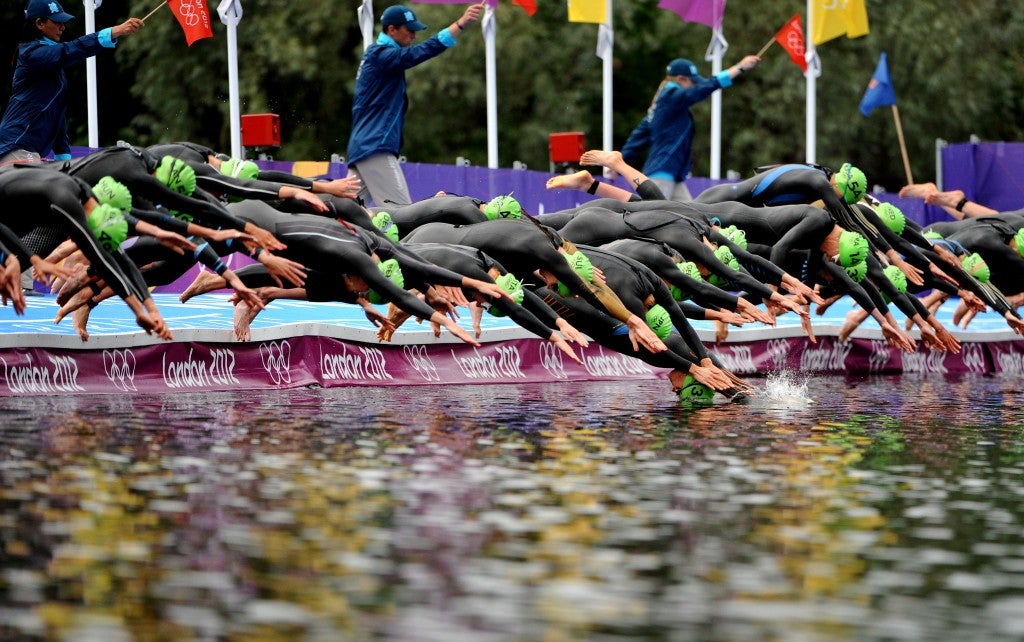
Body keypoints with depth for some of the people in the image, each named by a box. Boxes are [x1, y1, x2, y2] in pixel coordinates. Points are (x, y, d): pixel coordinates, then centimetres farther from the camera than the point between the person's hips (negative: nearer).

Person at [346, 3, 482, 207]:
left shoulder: (375, 55, 22)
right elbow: (419, 52, -25)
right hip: (375, 149, -10)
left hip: (360, 147, 10)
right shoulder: (382, 54, -11)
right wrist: (461, 24, -31)